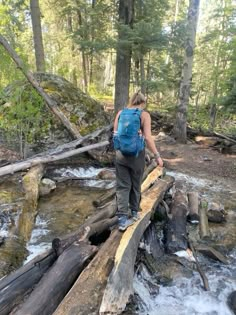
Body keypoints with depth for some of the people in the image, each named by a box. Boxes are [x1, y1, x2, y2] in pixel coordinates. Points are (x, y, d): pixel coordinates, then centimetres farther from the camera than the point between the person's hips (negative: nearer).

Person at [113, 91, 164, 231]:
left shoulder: (121, 113, 5)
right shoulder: (144, 115, -7)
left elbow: (115, 133, 6)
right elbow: (148, 137, -14)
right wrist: (157, 155, -9)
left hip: (121, 154, 3)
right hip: (136, 155, -2)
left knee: (123, 186, 8)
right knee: (135, 185, 16)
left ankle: (122, 219, 6)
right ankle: (134, 212, 33)